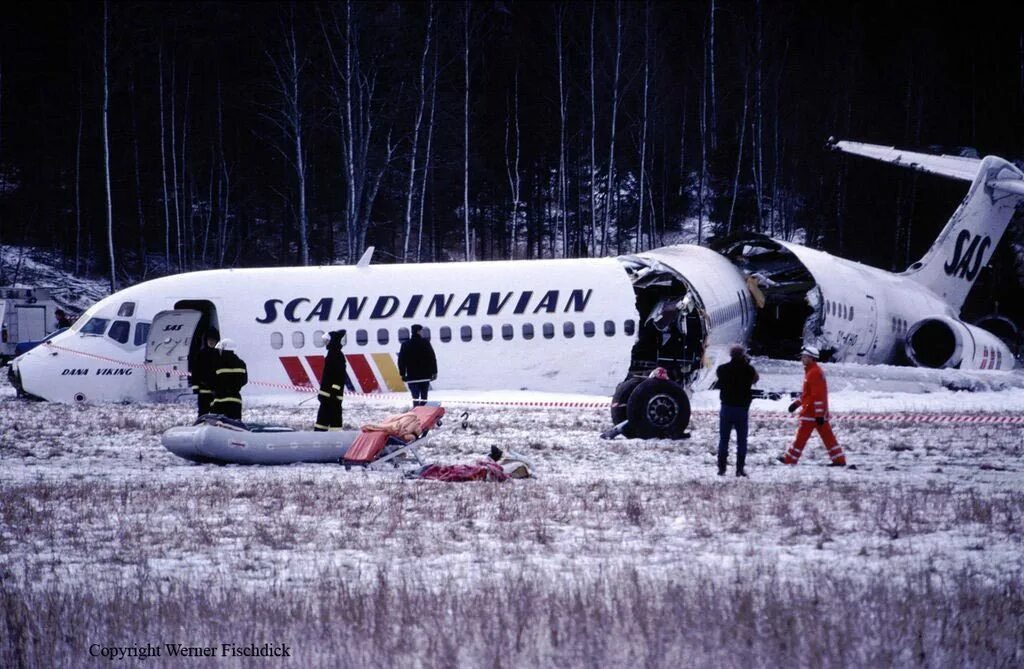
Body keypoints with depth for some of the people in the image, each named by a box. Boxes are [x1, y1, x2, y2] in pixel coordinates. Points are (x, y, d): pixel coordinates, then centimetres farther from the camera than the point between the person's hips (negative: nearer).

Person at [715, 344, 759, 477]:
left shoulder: (723, 369, -4)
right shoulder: (748, 369, -6)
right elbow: (756, 379, 13)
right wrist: (747, 363, 16)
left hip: (727, 407, 1)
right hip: (742, 408, -1)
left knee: (723, 439, 8)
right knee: (742, 440, 5)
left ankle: (721, 468, 5)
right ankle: (740, 469, 1)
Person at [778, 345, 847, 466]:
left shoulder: (814, 373, -16)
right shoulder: (811, 371, 16)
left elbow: (818, 395, -22)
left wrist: (819, 414, -25)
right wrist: (797, 403, 27)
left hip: (811, 411, -10)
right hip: (820, 411, 10)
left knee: (802, 435, -1)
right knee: (827, 435, 8)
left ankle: (790, 459, 7)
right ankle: (839, 460, 6)